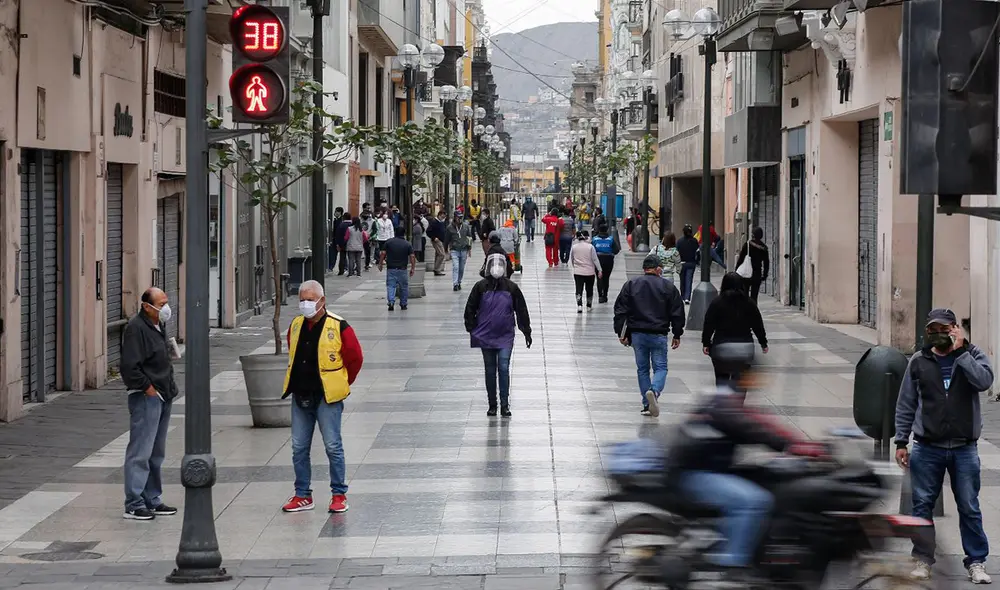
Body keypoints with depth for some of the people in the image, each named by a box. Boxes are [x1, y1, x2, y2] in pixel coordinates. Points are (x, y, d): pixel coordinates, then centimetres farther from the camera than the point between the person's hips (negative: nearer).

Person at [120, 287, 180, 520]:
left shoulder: (159, 326, 15)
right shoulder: (136, 328, -15)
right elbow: (129, 367, -21)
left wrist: (169, 389, 16)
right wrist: (148, 388, -17)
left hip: (163, 397, 10)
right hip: (145, 397, -10)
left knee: (157, 453, 15)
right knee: (140, 452, -9)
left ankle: (153, 500, 22)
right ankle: (133, 505, -8)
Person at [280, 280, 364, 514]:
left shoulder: (338, 327, -10)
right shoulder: (296, 325, 8)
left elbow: (355, 358, -3)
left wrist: (342, 385, 4)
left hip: (327, 398, -6)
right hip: (300, 398, 6)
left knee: (333, 446, -2)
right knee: (299, 448, 7)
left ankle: (339, 495, 8)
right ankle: (303, 496, 16)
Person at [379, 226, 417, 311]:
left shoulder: (389, 242, 1)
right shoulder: (408, 244, 0)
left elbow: (383, 254, -2)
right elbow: (412, 257, -5)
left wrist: (380, 264, 9)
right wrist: (413, 268, 1)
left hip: (391, 268, 0)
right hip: (402, 269, 0)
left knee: (390, 286, 0)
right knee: (404, 287, 13)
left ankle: (391, 302, -19)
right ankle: (403, 304, 18)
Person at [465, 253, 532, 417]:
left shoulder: (511, 287, 0)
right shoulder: (481, 287, -2)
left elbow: (521, 310, 7)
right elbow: (470, 309, 4)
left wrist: (526, 332, 8)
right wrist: (471, 330, 0)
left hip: (505, 337, -1)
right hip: (485, 336, 1)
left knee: (504, 368, -9)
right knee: (490, 371, 8)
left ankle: (505, 405, -2)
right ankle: (492, 406, 17)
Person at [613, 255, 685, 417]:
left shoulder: (630, 285, 5)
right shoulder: (668, 287, 1)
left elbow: (620, 311, 3)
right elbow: (677, 313, 2)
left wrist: (621, 333, 7)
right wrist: (677, 335, 9)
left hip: (637, 334, 2)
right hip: (658, 335, -2)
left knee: (642, 368, 12)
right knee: (660, 367, 5)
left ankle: (647, 405, 9)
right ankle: (654, 391, -24)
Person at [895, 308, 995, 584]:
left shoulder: (972, 355, 2)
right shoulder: (919, 362, 5)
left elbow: (984, 381, -19)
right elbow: (906, 404, 8)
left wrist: (960, 351, -18)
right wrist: (901, 441, 4)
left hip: (964, 448, -1)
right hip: (927, 448, 1)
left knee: (969, 507, 5)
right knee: (922, 505, 3)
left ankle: (976, 561, 13)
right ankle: (923, 559, 13)